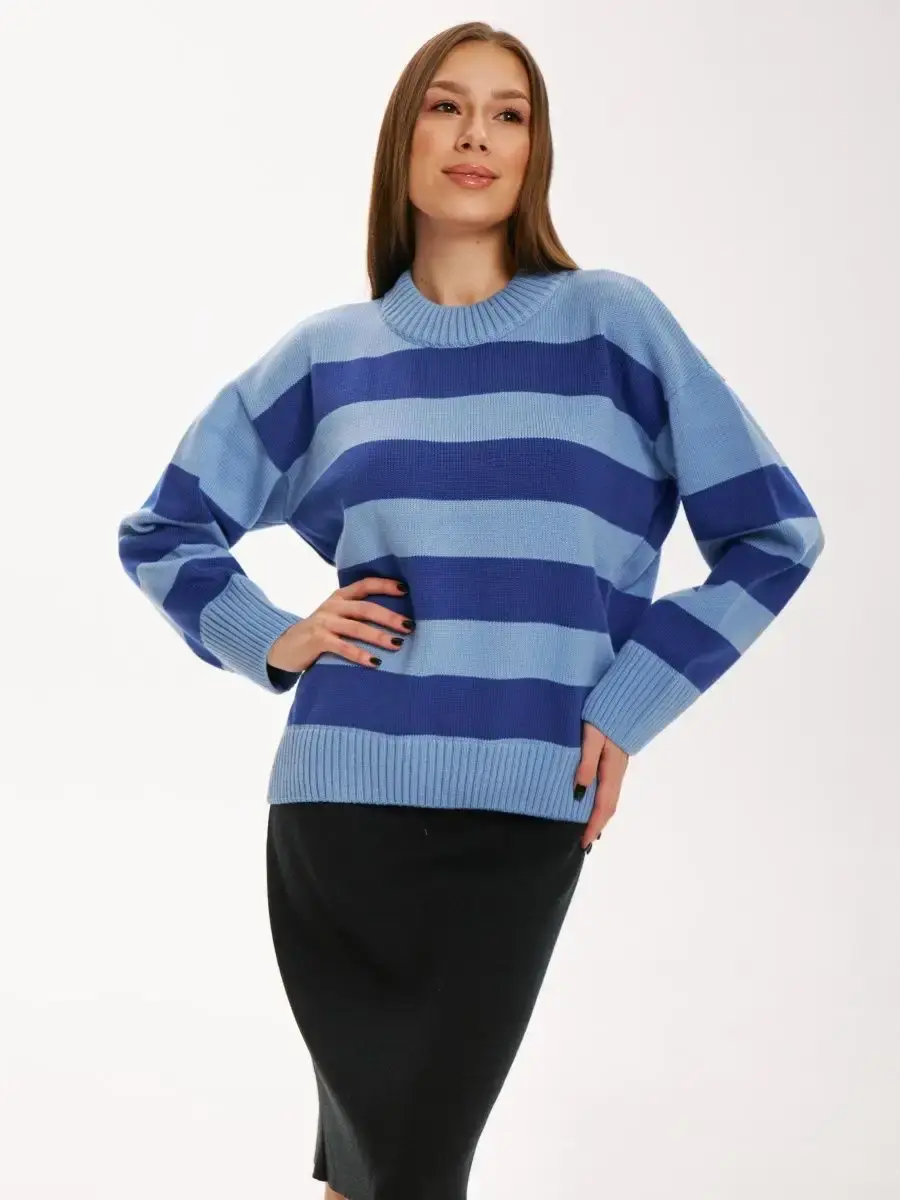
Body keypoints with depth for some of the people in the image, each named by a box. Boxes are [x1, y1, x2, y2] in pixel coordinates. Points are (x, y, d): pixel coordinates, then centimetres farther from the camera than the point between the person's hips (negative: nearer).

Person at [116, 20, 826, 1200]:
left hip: (522, 817, -1)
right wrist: (271, 642, 2)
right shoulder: (329, 354, 9)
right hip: (338, 805, 1)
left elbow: (774, 532, 6)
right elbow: (159, 533, 18)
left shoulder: (613, 324, 4)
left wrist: (628, 705, -1)